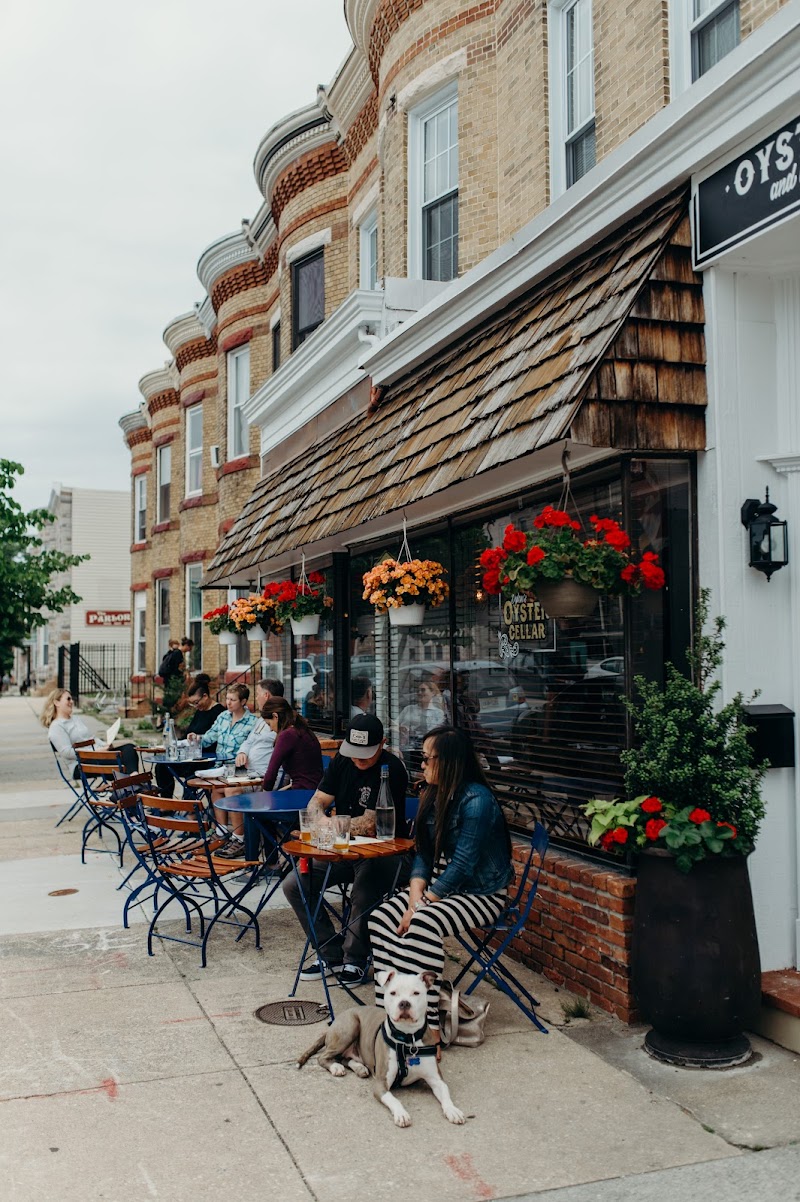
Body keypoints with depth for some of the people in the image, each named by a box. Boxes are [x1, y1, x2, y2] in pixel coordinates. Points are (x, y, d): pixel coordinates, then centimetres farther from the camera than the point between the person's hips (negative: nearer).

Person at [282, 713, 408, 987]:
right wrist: (321, 821, -21)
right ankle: (332, 955, 3)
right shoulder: (342, 761, 4)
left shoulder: (392, 770, -17)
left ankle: (355, 960, -6)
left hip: (382, 851, -7)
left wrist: (331, 826, -17)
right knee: (294, 885, -9)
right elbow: (316, 803, 1)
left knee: (363, 896, -34)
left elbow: (370, 823, -21)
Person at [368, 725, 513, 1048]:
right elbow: (424, 853, 7)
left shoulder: (476, 800, -20)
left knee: (423, 924, -33)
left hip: (480, 893, -8)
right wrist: (415, 896, -10)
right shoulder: (434, 795, 6)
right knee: (382, 918, -15)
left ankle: (426, 1026, -26)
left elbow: (462, 864, -23)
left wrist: (422, 905, -21)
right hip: (440, 885, 8)